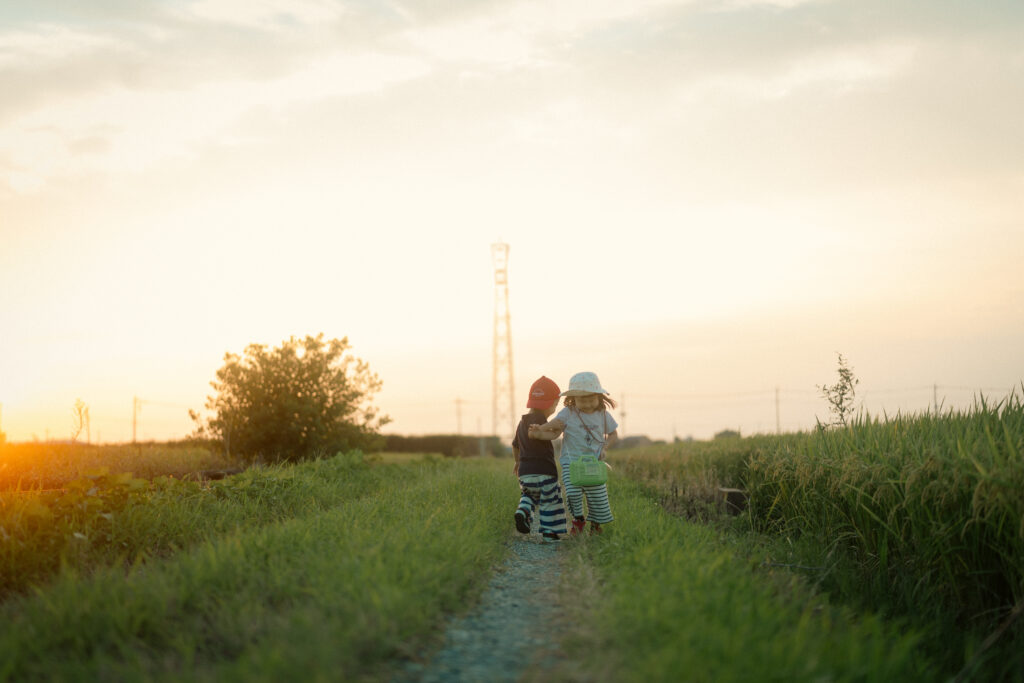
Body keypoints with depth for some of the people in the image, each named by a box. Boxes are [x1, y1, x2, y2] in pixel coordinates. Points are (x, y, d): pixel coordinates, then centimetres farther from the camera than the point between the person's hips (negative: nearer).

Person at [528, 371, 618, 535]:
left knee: (598, 495, 0)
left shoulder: (603, 414, 3)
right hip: (571, 461, -2)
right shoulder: (568, 413, -4)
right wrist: (539, 432, -29)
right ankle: (578, 520, 11)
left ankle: (596, 523, 27)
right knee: (572, 493, -16)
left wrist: (605, 447, -5)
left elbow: (613, 434, 13)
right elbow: (554, 433, -10)